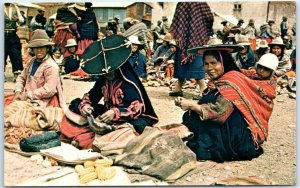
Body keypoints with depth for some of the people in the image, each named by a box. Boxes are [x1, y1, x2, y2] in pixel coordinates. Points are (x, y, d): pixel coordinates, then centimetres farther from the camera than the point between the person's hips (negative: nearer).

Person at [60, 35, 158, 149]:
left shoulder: (129, 83, -17)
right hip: (107, 114, 6)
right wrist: (84, 105, -18)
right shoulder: (103, 80, 2)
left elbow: (138, 107, -24)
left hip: (126, 119, -6)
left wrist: (116, 113, -37)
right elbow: (91, 96, 6)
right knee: (76, 104, 1)